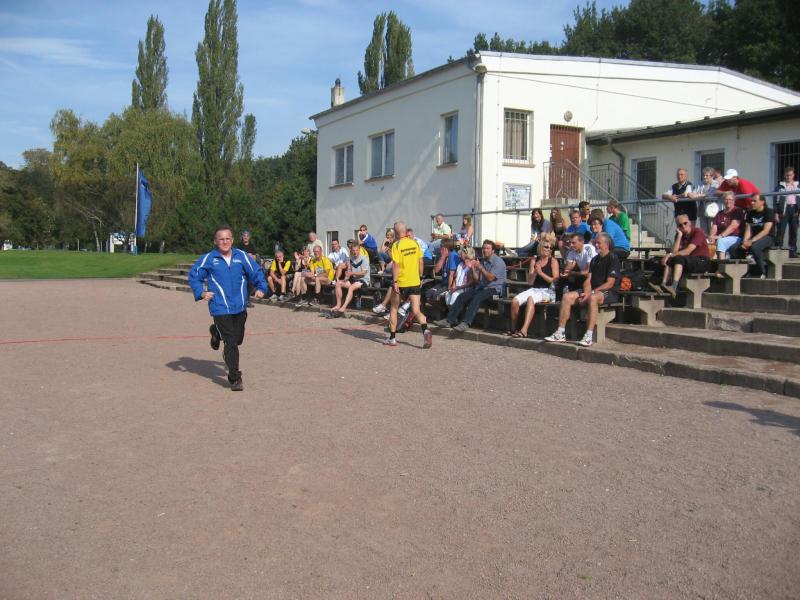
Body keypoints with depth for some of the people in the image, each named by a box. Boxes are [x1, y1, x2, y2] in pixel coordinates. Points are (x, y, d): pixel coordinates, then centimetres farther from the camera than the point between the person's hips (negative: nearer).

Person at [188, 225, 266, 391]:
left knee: (238, 339, 19)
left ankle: (217, 332, 50)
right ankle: (235, 379, 2)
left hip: (240, 307, 4)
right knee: (231, 343, -8)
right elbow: (194, 276, 8)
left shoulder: (241, 256, 2)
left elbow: (256, 272, 9)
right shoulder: (208, 259, -2)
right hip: (220, 308, -4)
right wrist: (201, 293, -5)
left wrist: (261, 288, -6)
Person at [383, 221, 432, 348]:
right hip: (415, 282, 4)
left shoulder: (397, 245, -10)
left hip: (401, 283, -4)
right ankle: (425, 330, -24)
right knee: (416, 311, 2)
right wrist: (420, 277, 18)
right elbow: (420, 261, 8)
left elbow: (396, 265, -16)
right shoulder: (414, 243, 4)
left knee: (393, 309, 13)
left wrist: (394, 282, -15)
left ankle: (392, 338, 19)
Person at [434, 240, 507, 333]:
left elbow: (490, 278, -16)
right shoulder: (482, 261, 16)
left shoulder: (498, 262, -6)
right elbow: (477, 279, 10)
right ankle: (449, 320, -14)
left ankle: (465, 323, -45)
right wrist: (472, 268, -6)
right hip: (481, 287, 7)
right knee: (462, 297, -12)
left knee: (477, 298, -35)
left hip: (494, 289, -7)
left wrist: (480, 268, -23)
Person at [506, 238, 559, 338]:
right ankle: (513, 329, -3)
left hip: (547, 291, -4)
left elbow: (554, 280, -6)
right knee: (515, 301, -21)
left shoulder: (553, 261, 4)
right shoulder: (534, 261, 14)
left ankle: (524, 330, -42)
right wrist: (534, 272, -8)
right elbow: (530, 282, 11)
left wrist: (541, 273, -13)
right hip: (534, 289, 4)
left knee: (530, 299, -36)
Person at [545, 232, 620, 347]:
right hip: (593, 291, 8)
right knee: (567, 297, -10)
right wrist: (586, 292, -10)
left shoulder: (613, 259, -6)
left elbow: (610, 283, -14)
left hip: (609, 293, -8)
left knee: (593, 298, -40)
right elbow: (588, 280, 11)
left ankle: (589, 336, -43)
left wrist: (591, 292, -19)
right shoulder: (595, 259, 18)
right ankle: (560, 333, -13)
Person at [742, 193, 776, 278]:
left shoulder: (769, 212, -6)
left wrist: (752, 240, -25)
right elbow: (748, 230, 5)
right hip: (753, 238, 6)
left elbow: (766, 231, -16)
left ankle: (763, 272, -24)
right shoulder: (750, 213, 12)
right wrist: (745, 241, -14)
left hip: (768, 238, -6)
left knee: (754, 246, -38)